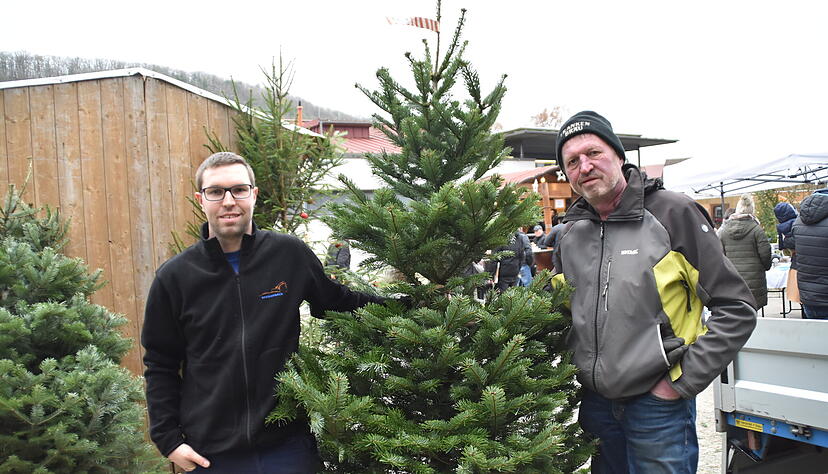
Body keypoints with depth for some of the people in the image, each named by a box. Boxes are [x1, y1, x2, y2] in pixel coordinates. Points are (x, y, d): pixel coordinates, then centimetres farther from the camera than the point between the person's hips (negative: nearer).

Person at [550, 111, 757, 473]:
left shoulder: (673, 213, -10)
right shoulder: (570, 234, 4)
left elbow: (736, 308, -10)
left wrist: (684, 381, -12)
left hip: (658, 404, -4)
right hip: (594, 403, 5)